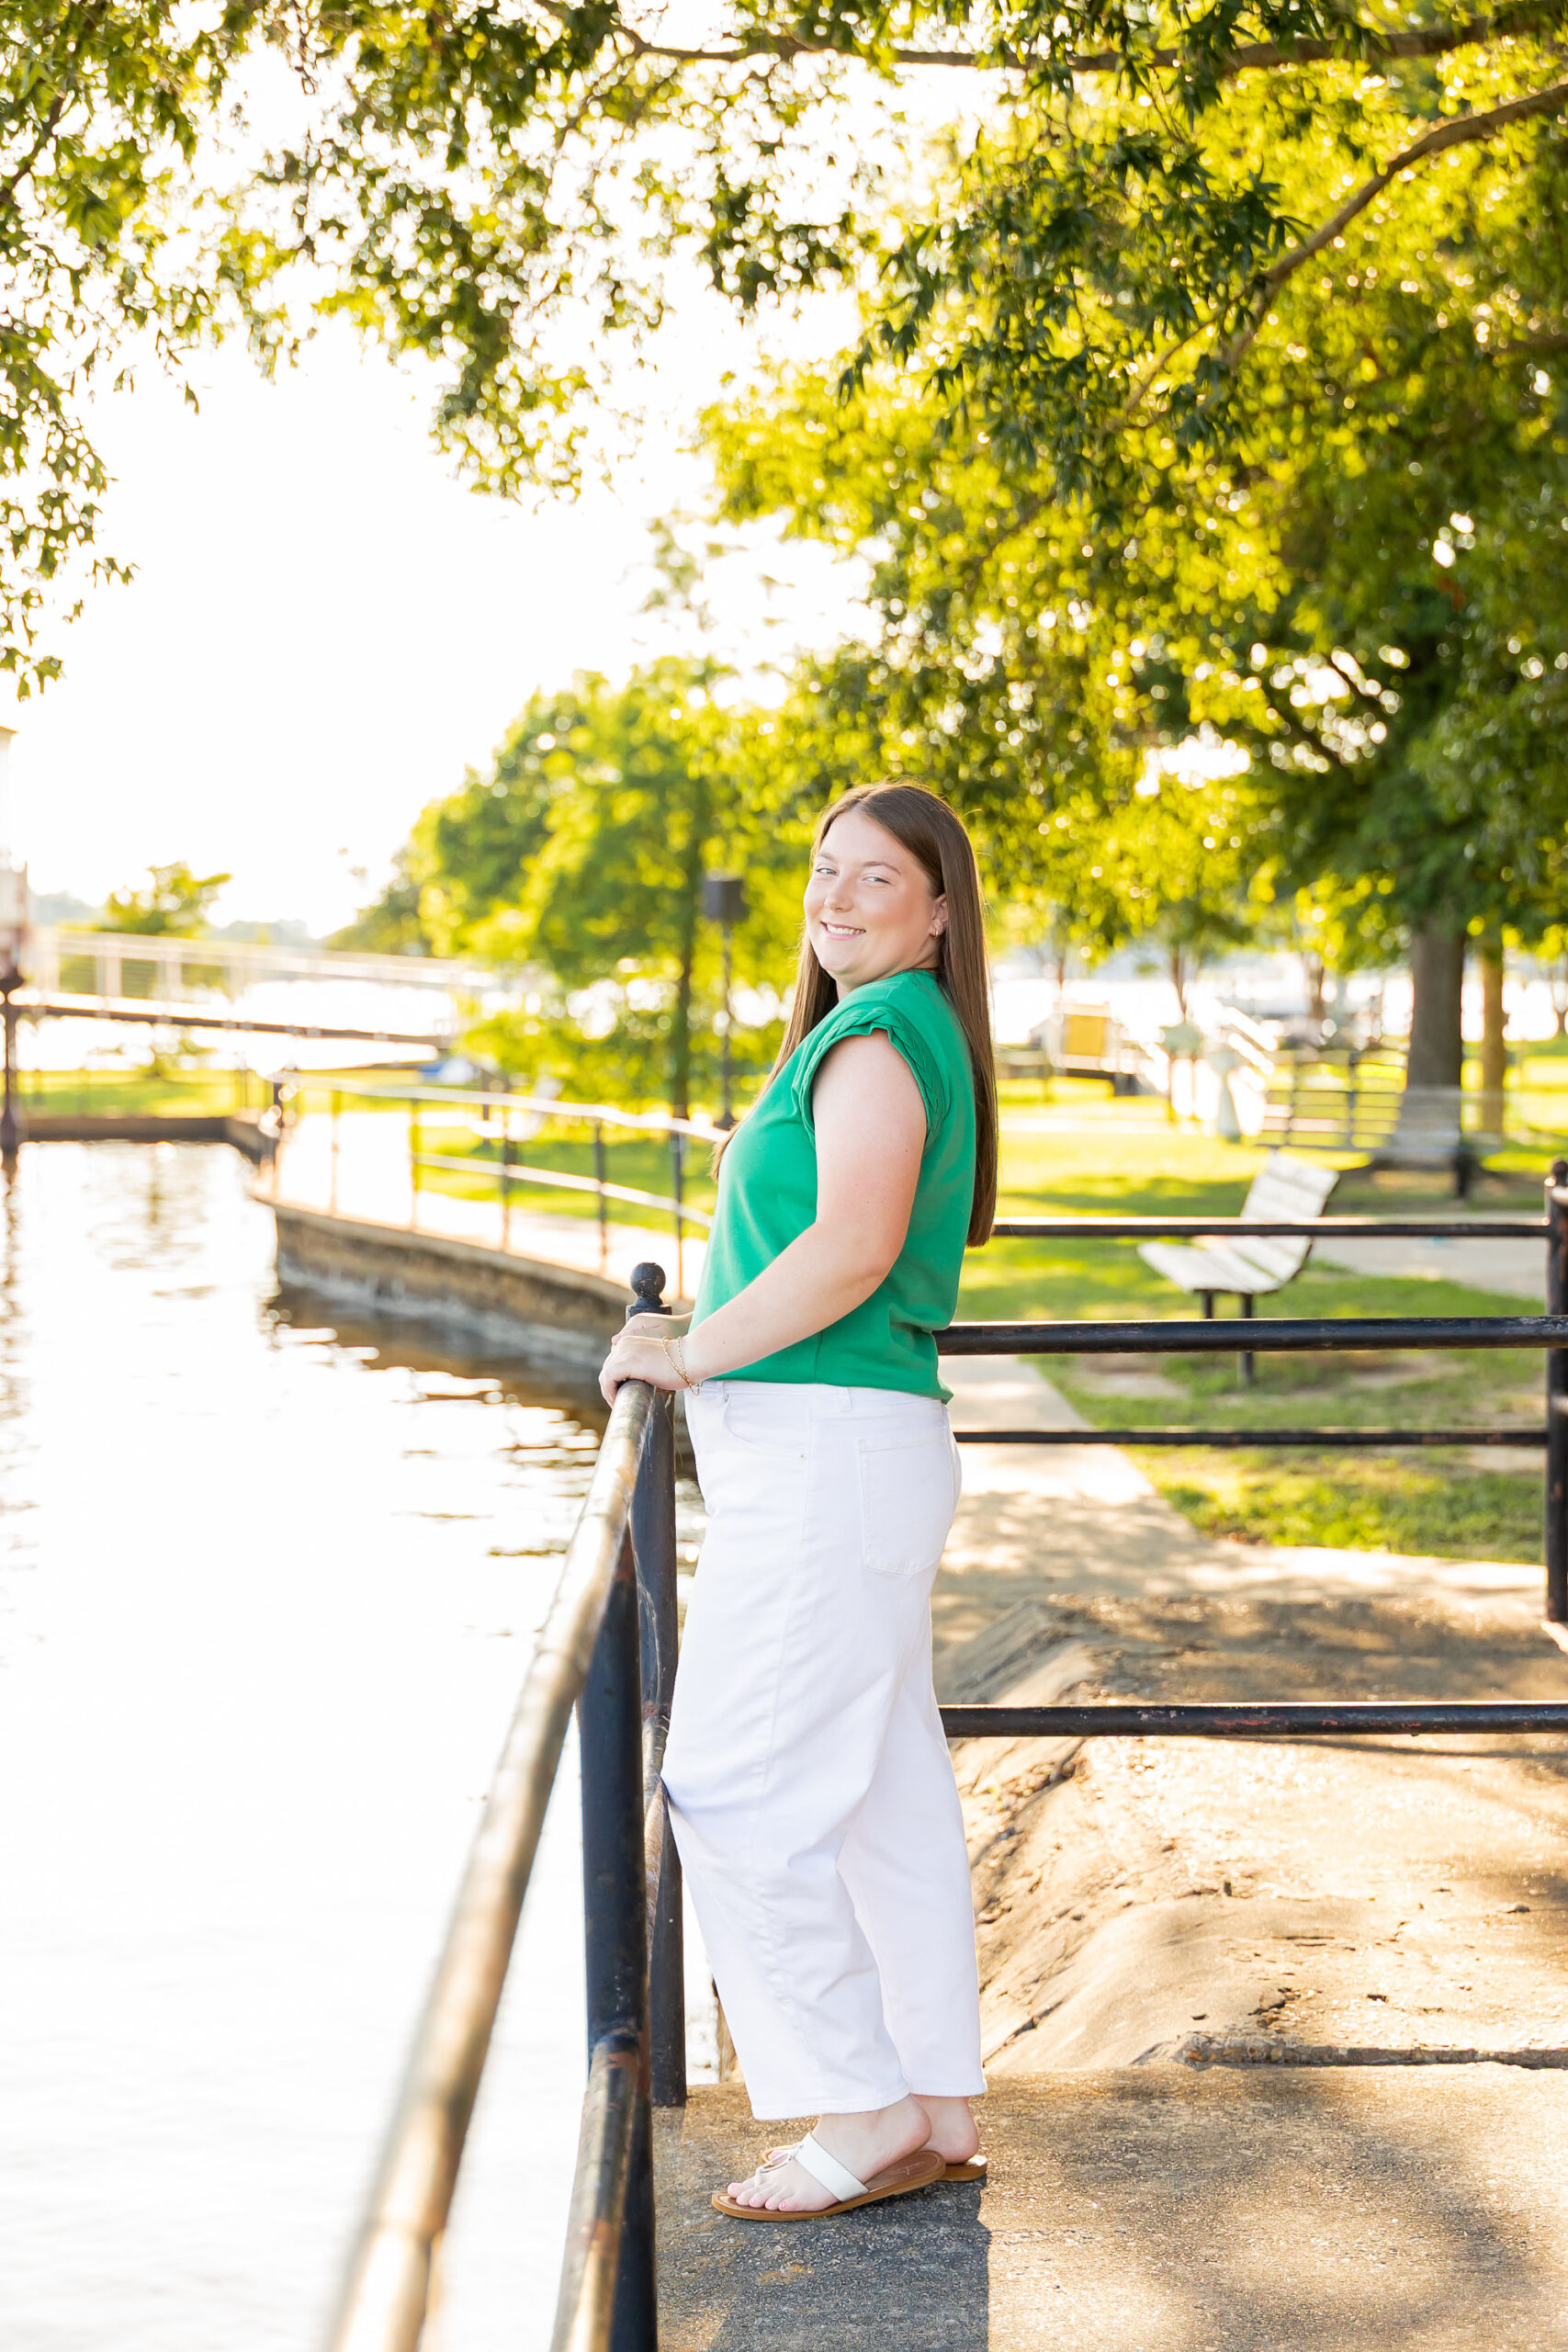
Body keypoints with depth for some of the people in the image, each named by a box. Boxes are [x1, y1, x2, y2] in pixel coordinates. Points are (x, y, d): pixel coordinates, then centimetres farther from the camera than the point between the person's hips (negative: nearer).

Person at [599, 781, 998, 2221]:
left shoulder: (876, 1035, -13)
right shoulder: (916, 1039, 19)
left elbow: (852, 1247, -26)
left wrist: (690, 1355, -15)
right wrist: (707, 1340, 22)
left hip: (826, 1455, -11)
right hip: (859, 1453, 11)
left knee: (737, 1792, -6)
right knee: (889, 1796, 12)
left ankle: (864, 2113, 0)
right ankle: (941, 2113, 19)